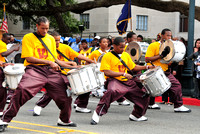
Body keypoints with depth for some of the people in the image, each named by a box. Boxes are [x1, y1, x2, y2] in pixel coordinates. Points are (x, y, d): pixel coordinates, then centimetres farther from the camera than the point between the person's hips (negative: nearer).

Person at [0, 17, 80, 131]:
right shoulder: (28, 38, 1)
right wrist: (49, 62, -13)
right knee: (22, 91, -28)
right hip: (34, 70, -5)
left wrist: (69, 65, 11)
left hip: (51, 71, 5)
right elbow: (29, 58, -8)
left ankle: (64, 120, 28)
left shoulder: (51, 39, 17)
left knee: (65, 94, 2)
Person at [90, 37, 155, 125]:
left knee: (144, 95, 8)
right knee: (111, 92, -41)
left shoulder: (126, 55, 14)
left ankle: (136, 115, 32)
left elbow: (134, 67, 22)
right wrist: (123, 74, -19)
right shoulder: (107, 56, -6)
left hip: (127, 81, 7)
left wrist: (146, 67, 9)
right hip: (114, 81, -7)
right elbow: (107, 72, -15)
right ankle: (97, 114, -29)